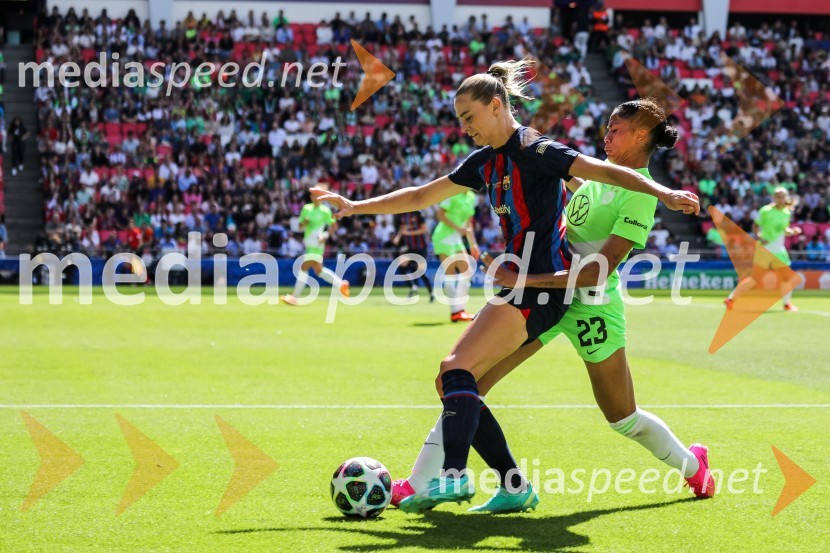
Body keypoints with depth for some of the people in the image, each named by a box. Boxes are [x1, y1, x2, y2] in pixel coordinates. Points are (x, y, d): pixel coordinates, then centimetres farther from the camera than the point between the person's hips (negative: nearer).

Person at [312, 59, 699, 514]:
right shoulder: (486, 161, 16)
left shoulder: (534, 151, -10)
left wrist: (663, 193, -32)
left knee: (456, 368, -22)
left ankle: (454, 476, -30)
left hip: (539, 286, -10)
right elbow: (421, 196, 26)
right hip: (520, 286, 10)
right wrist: (356, 207, 25)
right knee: (449, 381, 4)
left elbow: (606, 172, -18)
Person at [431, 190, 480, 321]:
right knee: (450, 275, -7)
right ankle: (455, 311, -5)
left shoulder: (471, 197, 11)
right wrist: (458, 228, -23)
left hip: (457, 239, 8)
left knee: (467, 272, 2)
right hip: (444, 237, -8)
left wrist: (473, 245, 16)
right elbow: (440, 214, -15)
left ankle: (460, 308, 8)